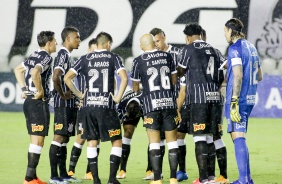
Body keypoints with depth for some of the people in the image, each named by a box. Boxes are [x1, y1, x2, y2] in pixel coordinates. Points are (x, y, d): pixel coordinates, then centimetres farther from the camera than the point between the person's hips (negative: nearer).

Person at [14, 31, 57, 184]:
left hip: (29, 101, 9)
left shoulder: (33, 56, 14)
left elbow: (18, 70, 27)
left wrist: (24, 89, 21)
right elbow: (35, 73, -30)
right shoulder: (46, 57, -12)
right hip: (39, 102, -9)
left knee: (34, 141, 14)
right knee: (38, 141, -8)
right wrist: (40, 91, -19)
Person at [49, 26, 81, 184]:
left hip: (69, 104, 10)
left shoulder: (68, 56, 16)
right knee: (59, 137, -8)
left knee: (64, 138, 13)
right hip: (63, 104, -10)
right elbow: (56, 78, -27)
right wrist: (62, 94, -17)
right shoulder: (63, 55, -14)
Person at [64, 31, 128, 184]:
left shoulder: (85, 59, 7)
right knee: (116, 141, 8)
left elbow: (67, 78, 1)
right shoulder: (113, 58, 0)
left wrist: (79, 95, 9)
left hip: (89, 105, 3)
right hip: (107, 105, -3)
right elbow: (124, 78, -15)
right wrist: (118, 97, -5)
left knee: (92, 142, 10)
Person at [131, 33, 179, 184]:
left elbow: (135, 87, 7)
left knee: (154, 142, 0)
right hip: (169, 101, 2)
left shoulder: (139, 61, -1)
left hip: (151, 103, -2)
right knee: (172, 140, 7)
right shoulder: (167, 56, 6)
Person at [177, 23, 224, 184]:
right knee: (209, 137, 13)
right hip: (214, 97, 6)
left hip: (198, 98, -6)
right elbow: (221, 78, 16)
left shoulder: (189, 49, -2)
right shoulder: (213, 50, 16)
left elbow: (180, 72, 8)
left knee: (200, 138, -6)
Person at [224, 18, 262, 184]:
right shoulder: (251, 47, 15)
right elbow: (259, 76, 20)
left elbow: (238, 76, -20)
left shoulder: (235, 48, -12)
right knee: (240, 137, 16)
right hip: (250, 98, 9)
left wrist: (234, 102, -22)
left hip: (238, 100, -9)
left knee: (238, 138, -9)